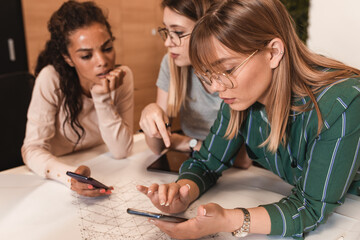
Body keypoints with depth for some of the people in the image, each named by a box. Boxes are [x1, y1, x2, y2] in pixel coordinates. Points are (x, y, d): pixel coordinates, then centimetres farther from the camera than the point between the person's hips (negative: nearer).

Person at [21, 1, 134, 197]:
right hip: (57, 181, -1)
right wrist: (70, 175, -36)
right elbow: (33, 148, -18)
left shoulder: (122, 77, -13)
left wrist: (103, 98, -25)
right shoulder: (51, 79, -19)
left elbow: (121, 151, -14)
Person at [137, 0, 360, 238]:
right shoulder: (239, 101, -14)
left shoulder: (341, 104, -31)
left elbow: (313, 208, -29)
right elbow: (206, 162, -6)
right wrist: (183, 194, -27)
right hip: (290, 198, 4)